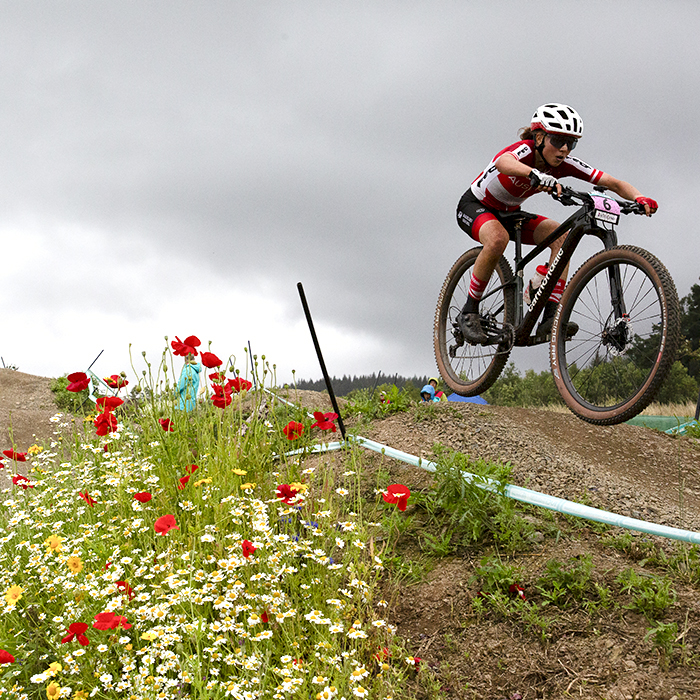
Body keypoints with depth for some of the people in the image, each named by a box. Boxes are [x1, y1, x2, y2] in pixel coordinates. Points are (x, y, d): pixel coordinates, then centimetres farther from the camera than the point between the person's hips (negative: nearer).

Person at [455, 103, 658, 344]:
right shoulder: (524, 150, -31)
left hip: (509, 213, 6)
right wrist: (536, 175, -76)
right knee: (498, 238, -39)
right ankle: (469, 312, -21)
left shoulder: (565, 164, -15)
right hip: (475, 206, -6)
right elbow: (503, 162, -57)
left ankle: (550, 319, -20)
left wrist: (640, 198, -38)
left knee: (561, 235, -18)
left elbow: (614, 183, -18)